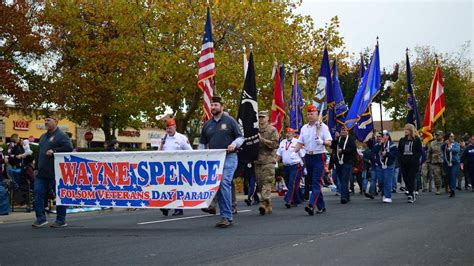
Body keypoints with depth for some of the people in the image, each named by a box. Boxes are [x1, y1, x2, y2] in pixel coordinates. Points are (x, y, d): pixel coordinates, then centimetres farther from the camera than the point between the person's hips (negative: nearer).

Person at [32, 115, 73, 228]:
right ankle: (41, 218, 8)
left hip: (56, 172, -8)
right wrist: (37, 167, 21)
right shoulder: (43, 137, 21)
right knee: (38, 193, 2)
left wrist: (54, 151, -21)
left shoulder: (61, 136, -5)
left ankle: (61, 220, 7)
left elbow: (69, 148, -18)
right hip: (42, 172, 8)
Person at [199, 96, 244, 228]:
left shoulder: (230, 121, 3)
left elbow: (240, 137, 4)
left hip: (228, 158, -5)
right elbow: (202, 143, 21)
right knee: (218, 187, 4)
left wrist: (234, 144, -16)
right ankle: (225, 216, 12)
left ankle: (227, 217, -17)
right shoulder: (207, 124, 16)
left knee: (224, 184, -18)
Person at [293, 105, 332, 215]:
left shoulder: (323, 127, -1)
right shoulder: (304, 128, 13)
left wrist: (322, 142, -27)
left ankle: (311, 205, -26)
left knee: (316, 182, -14)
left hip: (319, 157, -6)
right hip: (308, 157, 6)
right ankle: (321, 206, 17)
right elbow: (300, 143, 12)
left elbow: (329, 142, -6)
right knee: (312, 182, 9)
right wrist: (294, 152, -4)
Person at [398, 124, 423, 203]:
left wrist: (415, 159, -13)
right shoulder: (402, 140, 15)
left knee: (411, 179, -11)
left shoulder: (417, 140, 2)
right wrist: (400, 159, -1)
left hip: (413, 163, -5)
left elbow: (420, 151, -1)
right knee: (406, 179, 4)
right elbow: (399, 151, 14)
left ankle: (411, 195, -11)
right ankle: (412, 196, 16)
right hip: (404, 163, 5)